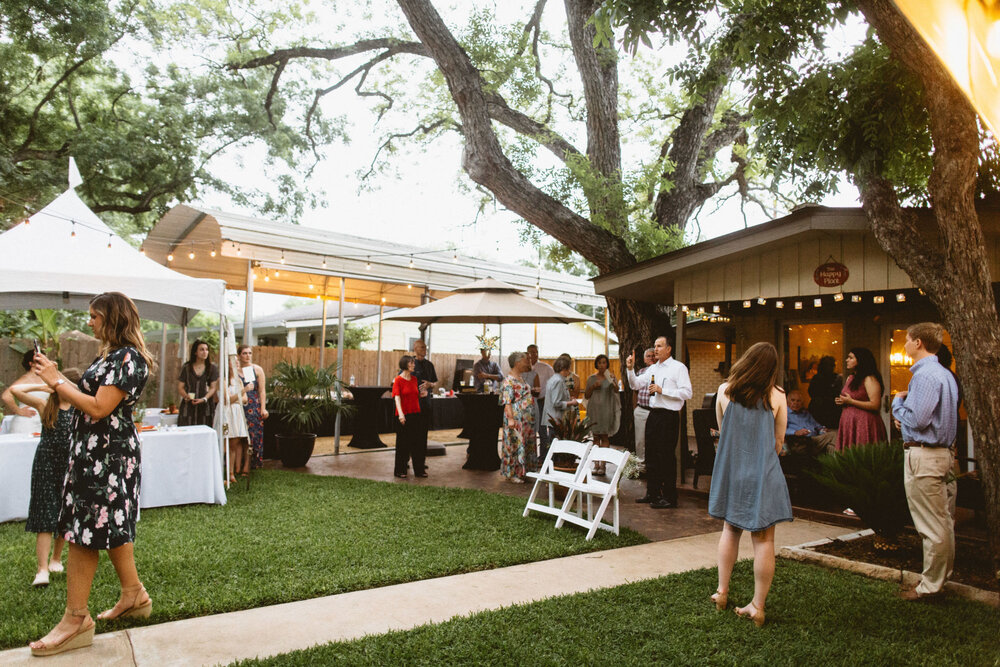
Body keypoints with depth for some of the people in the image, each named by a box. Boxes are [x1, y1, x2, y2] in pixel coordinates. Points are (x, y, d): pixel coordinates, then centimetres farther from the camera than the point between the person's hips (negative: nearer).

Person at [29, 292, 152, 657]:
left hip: (106, 455, -10)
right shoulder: (110, 355, 15)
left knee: (82, 533, -5)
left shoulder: (128, 357, -17)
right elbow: (90, 395, 15)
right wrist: (56, 377, 9)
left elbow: (99, 408, -22)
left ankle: (76, 620, 4)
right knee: (111, 527, 16)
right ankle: (134, 595, 28)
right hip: (96, 450, 10)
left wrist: (55, 381, -15)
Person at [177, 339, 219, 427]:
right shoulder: (186, 368, 9)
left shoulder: (213, 368, 7)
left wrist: (204, 399, -15)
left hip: (205, 407, 0)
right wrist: (186, 396, -13)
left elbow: (213, 388, 2)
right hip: (188, 407, 1)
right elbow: (180, 387, 7)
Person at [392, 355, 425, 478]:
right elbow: (397, 398, -17)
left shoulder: (414, 379, 10)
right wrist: (400, 414, -28)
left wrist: (422, 393, 2)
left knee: (416, 442, 8)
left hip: (416, 414, 6)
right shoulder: (398, 380, -8)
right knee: (402, 443, 3)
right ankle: (400, 470, 15)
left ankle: (419, 470, 16)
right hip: (404, 416, -5)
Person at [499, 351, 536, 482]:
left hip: (527, 419, 10)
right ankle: (512, 474, 5)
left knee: (527, 445, 14)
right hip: (516, 420, -10)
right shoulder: (509, 381, -15)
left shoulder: (521, 378, 15)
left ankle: (524, 470, 24)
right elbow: (507, 402, -21)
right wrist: (510, 419, -27)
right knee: (516, 445, -4)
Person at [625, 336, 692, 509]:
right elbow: (635, 385, 14)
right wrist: (631, 369, -1)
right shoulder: (652, 369, 14)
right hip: (653, 415, 7)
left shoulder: (678, 367, -6)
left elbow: (687, 393, -14)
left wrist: (662, 390, -17)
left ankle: (669, 497, 7)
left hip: (669, 416, -7)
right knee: (651, 455, 13)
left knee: (666, 457, -3)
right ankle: (652, 493, 24)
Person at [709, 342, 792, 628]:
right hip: (763, 475, -3)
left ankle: (722, 591, 25)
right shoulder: (776, 396, -6)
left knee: (731, 529, 19)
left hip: (730, 472, 3)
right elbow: (778, 443, 2)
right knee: (763, 539, 3)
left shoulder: (725, 390, -2)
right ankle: (757, 606, 8)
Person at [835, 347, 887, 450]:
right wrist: (841, 402, 8)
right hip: (848, 424, 8)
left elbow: (875, 405, -17)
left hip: (864, 423, -8)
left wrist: (851, 401, -14)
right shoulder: (850, 377, 16)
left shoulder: (869, 379, -10)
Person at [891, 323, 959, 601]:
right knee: (942, 520, 17)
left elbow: (917, 419, -23)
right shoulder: (945, 373, 14)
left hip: (923, 455, -11)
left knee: (931, 524, -2)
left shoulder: (925, 375, -18)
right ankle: (942, 575, 28)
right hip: (942, 451, 11)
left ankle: (930, 586, 6)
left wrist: (897, 403, -6)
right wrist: (905, 414, 12)